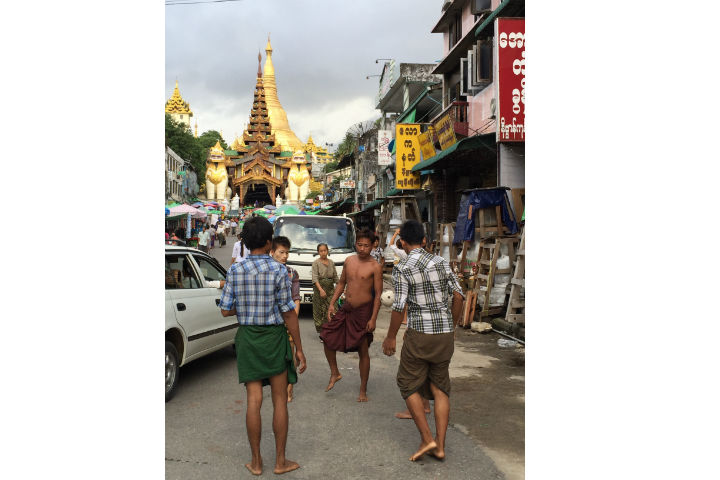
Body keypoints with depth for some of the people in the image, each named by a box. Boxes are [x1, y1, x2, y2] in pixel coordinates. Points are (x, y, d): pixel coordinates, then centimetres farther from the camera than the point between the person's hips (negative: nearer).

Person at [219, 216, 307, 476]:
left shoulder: (235, 270, -3)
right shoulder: (278, 270, -12)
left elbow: (226, 310, -1)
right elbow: (288, 313, -11)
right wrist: (299, 349, -4)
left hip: (247, 337, 3)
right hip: (274, 337, -3)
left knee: (254, 401, 9)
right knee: (280, 401, 9)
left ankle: (256, 462, 20)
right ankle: (280, 461, 18)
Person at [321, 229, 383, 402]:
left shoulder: (375, 266, -10)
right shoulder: (349, 261, 5)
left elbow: (378, 294, -11)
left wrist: (373, 319, -16)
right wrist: (332, 304, 8)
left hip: (363, 311, -5)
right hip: (345, 309, 5)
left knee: (363, 351, 3)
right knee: (327, 338, 5)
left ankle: (363, 390, 17)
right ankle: (335, 373, 27)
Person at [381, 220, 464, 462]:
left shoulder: (401, 269, -9)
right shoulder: (441, 262, 5)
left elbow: (399, 307, -12)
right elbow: (458, 296, 4)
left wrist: (390, 337, 0)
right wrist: (451, 326, 16)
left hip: (419, 333, -5)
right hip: (445, 333, 5)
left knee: (409, 384, 12)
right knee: (440, 387, 13)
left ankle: (427, 439, 7)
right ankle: (440, 445, 16)